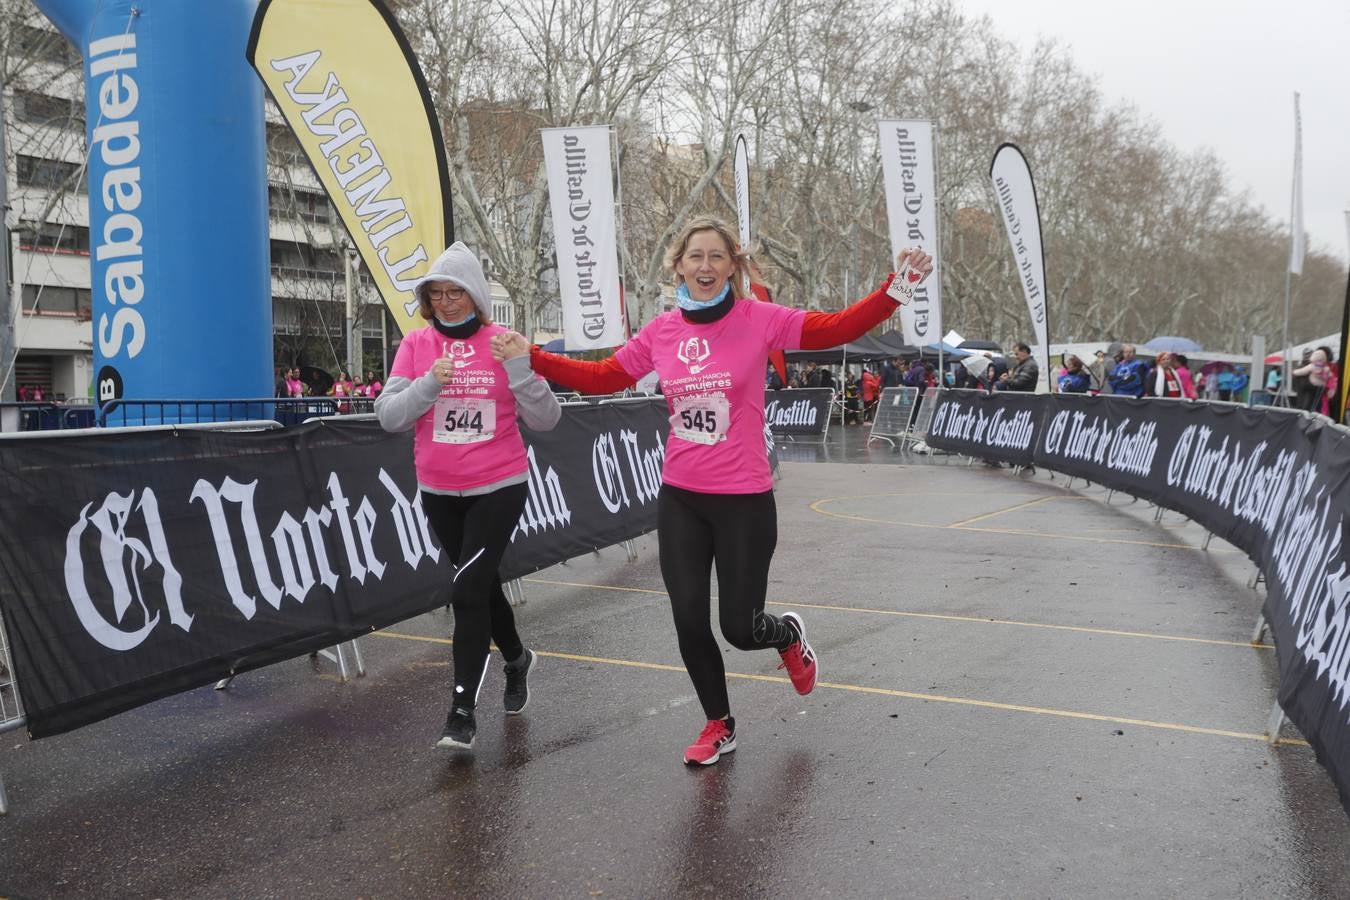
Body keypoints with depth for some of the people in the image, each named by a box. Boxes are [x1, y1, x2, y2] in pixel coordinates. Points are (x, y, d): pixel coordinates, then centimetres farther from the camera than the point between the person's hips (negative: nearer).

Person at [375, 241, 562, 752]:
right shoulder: (416, 345, 0)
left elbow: (545, 421, -9)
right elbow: (388, 416, -7)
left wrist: (520, 369, -24)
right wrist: (429, 384, -23)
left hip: (499, 488, -4)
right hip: (439, 492, 4)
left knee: (467, 589, -14)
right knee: (481, 583, 19)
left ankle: (462, 711, -5)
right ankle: (517, 659, 45)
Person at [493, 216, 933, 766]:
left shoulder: (758, 320, -8)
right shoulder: (661, 332, 1)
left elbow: (838, 329, -14)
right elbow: (601, 378, 9)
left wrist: (895, 287, -26)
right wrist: (532, 358, 2)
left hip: (744, 499, -3)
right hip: (679, 499, 3)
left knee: (739, 629, 4)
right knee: (689, 624, 7)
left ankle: (788, 636, 42)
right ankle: (719, 726, 32)